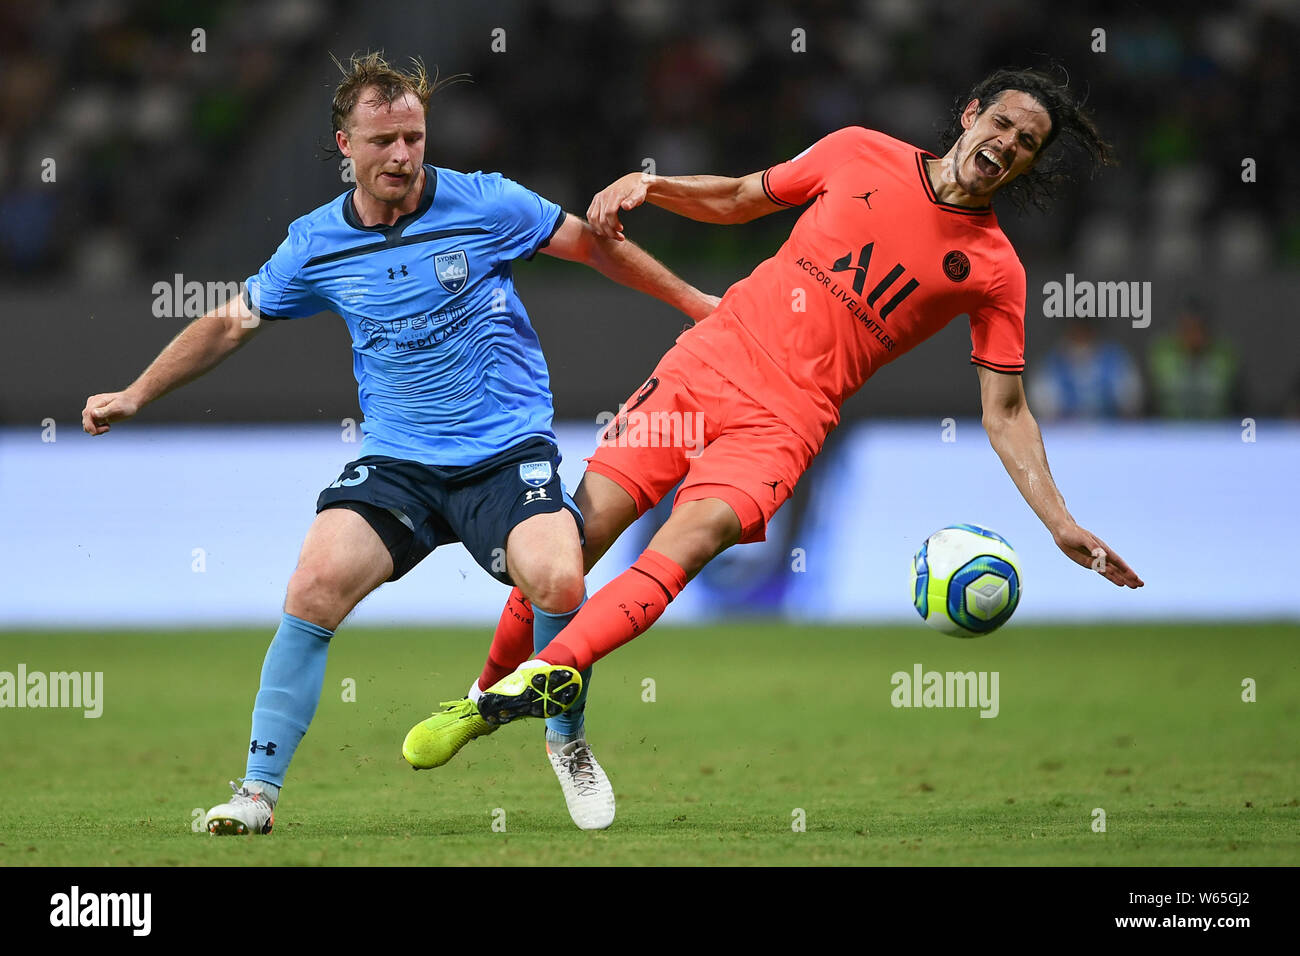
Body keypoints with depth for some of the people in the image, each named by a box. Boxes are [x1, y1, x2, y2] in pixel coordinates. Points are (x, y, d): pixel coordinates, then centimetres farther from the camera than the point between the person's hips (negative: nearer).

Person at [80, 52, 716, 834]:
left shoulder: (487, 205, -5)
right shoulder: (316, 244, 2)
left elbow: (594, 245, 9)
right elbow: (231, 323, 16)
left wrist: (694, 301, 15)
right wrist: (135, 395, 15)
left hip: (507, 448, -2)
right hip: (396, 460, 2)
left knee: (558, 580, -28)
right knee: (317, 584, -22)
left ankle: (569, 742, 2)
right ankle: (259, 791, -11)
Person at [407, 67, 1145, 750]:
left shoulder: (995, 269, 3)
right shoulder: (862, 154, 7)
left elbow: (1006, 413, 5)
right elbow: (739, 199, 20)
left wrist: (1060, 523, -5)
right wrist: (648, 185, 2)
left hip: (787, 420, -2)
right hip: (710, 360, 2)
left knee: (696, 535, -30)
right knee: (579, 530, -8)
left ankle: (548, 674, -41)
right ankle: (485, 695, 10)